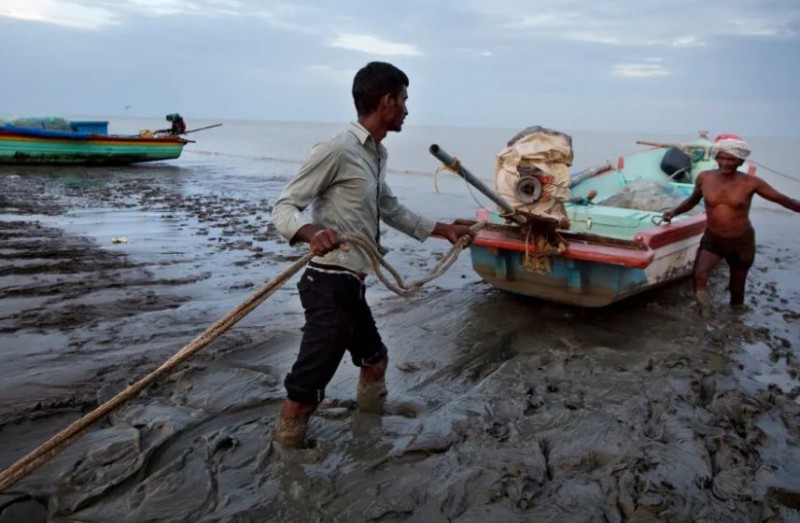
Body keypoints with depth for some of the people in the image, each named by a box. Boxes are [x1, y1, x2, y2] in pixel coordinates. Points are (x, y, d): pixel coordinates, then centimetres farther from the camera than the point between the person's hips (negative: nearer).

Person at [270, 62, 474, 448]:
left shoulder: (377, 154, 13)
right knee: (308, 384, -6)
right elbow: (283, 207, -15)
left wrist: (443, 229, 34)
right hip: (330, 285, -10)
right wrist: (313, 234, -36)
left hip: (351, 285, 11)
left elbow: (392, 210, 28)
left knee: (374, 359, 26)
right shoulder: (337, 150, -15)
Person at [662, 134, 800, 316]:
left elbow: (783, 200, -6)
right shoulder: (704, 178, -7)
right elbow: (693, 200, 12)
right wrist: (674, 212, 0)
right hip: (712, 239, 1)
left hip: (741, 242, 0)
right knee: (699, 276, -23)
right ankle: (704, 317, -3)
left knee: (737, 287, 12)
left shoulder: (751, 183, -13)